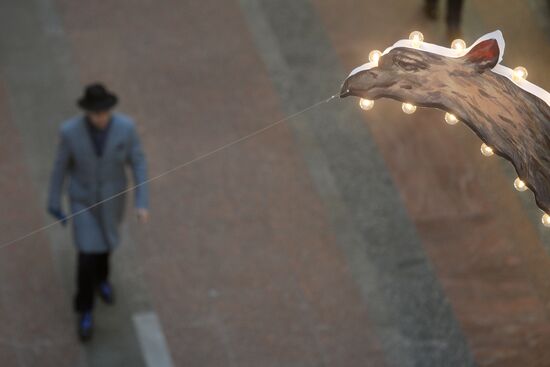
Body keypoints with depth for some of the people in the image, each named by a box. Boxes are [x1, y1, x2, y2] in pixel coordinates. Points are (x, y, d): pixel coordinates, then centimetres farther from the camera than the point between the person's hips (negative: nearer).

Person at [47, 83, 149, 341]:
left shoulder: (125, 126, -26)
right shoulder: (70, 130, -28)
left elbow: (138, 163, -13)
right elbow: (61, 165, -11)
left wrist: (142, 203, -15)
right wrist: (53, 202, 0)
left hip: (112, 195, 2)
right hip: (83, 198, -2)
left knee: (105, 240, 27)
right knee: (87, 254, -1)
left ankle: (100, 275, 60)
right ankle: (85, 309, 23)